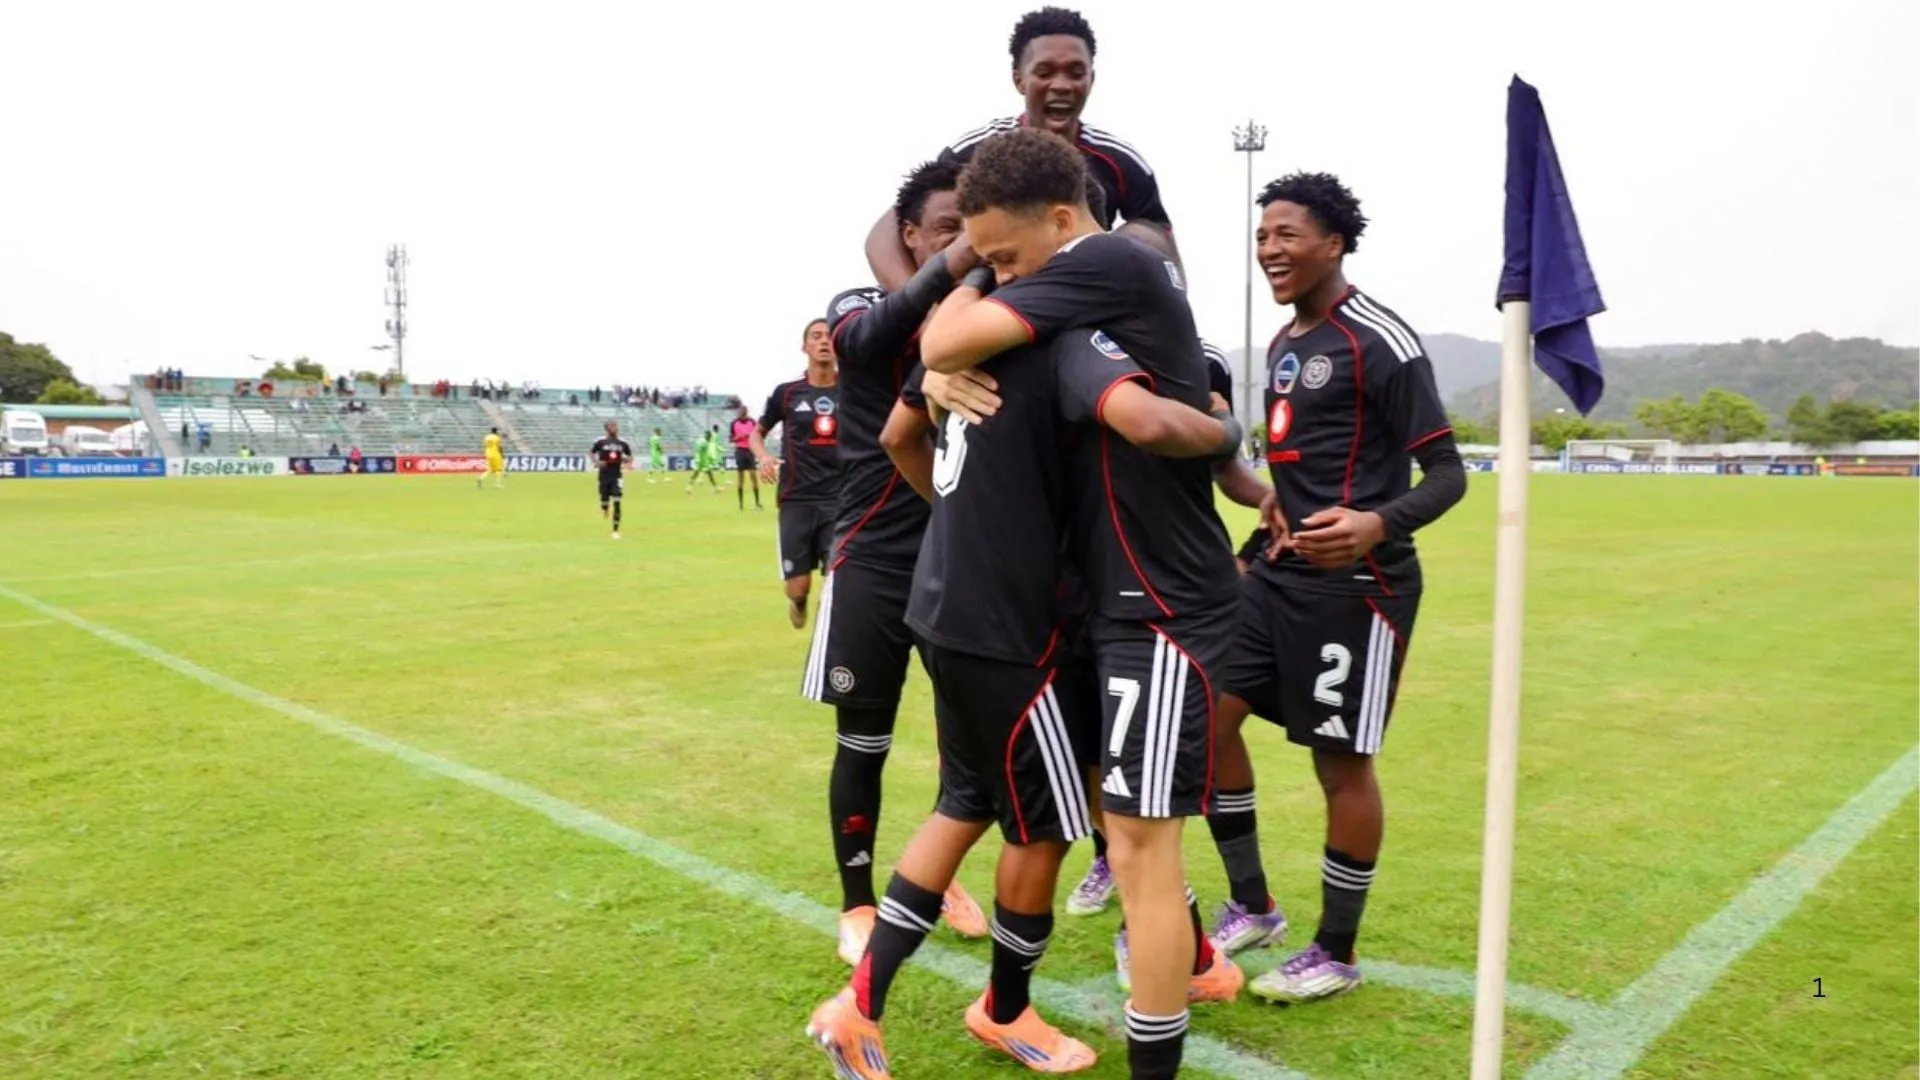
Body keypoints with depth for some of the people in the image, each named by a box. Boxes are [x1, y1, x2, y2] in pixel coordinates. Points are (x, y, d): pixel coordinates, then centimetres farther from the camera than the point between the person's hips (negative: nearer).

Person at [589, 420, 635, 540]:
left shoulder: (623, 443, 0)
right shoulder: (600, 441, -4)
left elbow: (630, 457, 13)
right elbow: (591, 453, 9)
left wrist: (627, 462, -8)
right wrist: (597, 462, -8)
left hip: (617, 476, 0)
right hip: (604, 476, 0)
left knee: (617, 503, -9)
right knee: (604, 501, 6)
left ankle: (616, 530, -2)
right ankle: (604, 507, 48)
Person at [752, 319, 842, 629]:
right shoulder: (786, 393, 3)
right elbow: (757, 432, 16)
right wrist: (763, 457, -6)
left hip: (841, 498, 0)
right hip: (797, 499, 0)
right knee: (798, 586, 1)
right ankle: (799, 602, 39)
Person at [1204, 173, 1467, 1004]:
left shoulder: (1380, 341, -12)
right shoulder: (1283, 344, 14)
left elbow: (1447, 473, -15)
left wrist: (1377, 524, -32)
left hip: (1355, 584, -9)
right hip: (1283, 571, 9)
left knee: (1342, 764, 1)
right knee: (1209, 717, 7)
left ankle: (1336, 954, 19)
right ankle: (1251, 904, 23)